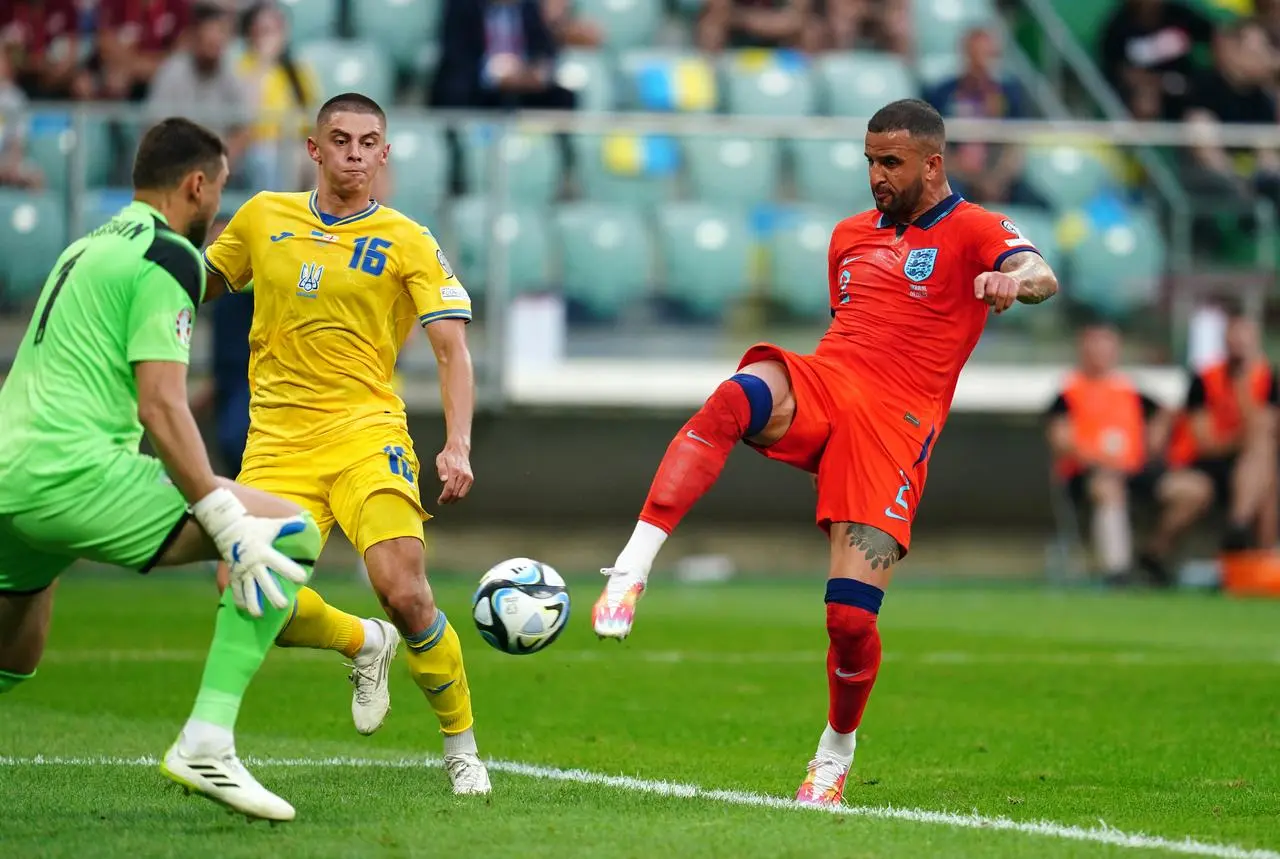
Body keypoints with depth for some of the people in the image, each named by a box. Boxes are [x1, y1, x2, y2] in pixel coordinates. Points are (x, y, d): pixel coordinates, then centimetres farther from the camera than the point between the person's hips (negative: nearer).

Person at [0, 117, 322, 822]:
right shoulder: (167, 257, -3)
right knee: (288, 534, -8)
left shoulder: (87, 248, 25)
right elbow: (160, 406, -14)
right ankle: (206, 743, -17)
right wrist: (225, 521, -17)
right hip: (74, 473, -9)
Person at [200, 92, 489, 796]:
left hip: (366, 433, -3)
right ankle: (364, 644, 21)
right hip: (277, 443, 3)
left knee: (404, 592, -21)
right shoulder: (262, 218, 9)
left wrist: (458, 446, -17)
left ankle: (461, 749, 0)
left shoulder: (407, 243, -1)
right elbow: (197, 285, 25)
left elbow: (452, 348, -6)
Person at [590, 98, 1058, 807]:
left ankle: (836, 755, 18)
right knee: (730, 401, -34)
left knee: (851, 617, -12)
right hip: (820, 384, 4)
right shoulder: (851, 235, 24)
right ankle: (629, 574, -43)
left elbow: (1040, 276, -16)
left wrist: (1015, 281, -41)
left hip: (893, 425, -4)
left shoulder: (971, 231, 5)